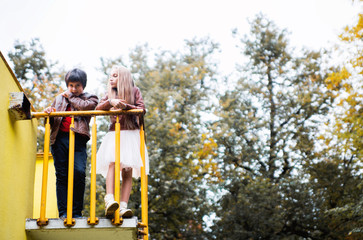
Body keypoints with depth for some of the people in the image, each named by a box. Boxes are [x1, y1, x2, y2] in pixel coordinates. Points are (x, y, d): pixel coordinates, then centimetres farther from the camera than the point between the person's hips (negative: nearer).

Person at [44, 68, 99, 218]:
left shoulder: (90, 98, 16)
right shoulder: (59, 98, 25)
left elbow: (86, 106, -8)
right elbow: (51, 121, 24)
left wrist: (70, 97, 5)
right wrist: (49, 113, 1)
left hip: (78, 140, -3)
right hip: (60, 139, 3)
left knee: (79, 172, -17)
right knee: (61, 175, -3)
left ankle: (77, 212, -9)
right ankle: (63, 213, -3)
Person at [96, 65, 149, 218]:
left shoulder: (134, 91, 12)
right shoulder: (110, 94, 19)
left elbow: (142, 109, -2)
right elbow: (98, 108, 3)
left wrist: (125, 106, -15)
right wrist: (110, 102, -16)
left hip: (131, 134, -1)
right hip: (114, 134, 1)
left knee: (128, 171, -8)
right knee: (112, 163, -22)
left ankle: (123, 206, -15)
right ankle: (109, 201, -37)